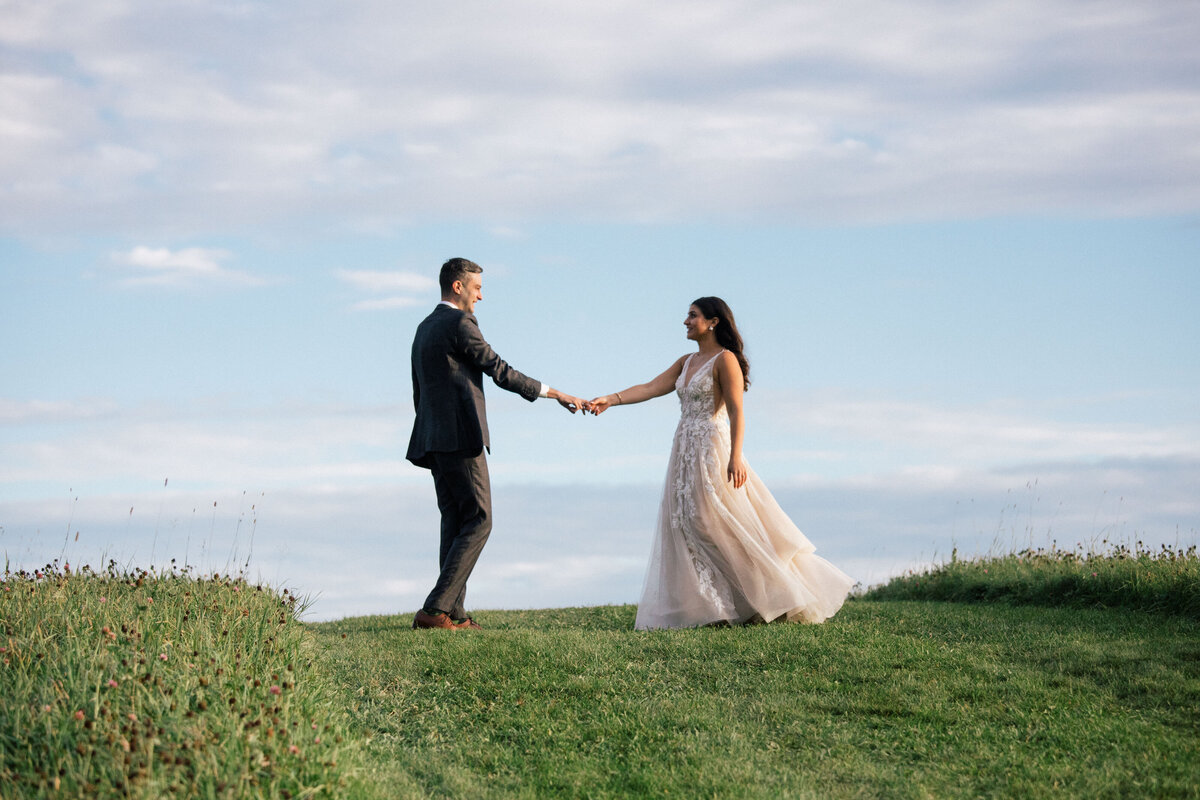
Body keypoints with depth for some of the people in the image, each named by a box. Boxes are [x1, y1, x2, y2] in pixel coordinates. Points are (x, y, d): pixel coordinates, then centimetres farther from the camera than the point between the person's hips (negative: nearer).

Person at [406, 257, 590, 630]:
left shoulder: (424, 329, 19)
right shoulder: (460, 325, -10)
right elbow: (500, 371, -11)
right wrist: (556, 394, -5)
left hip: (433, 441, 9)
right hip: (460, 437, -9)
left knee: (455, 524, 9)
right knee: (478, 520, -6)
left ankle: (454, 614, 4)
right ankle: (435, 609, -13)